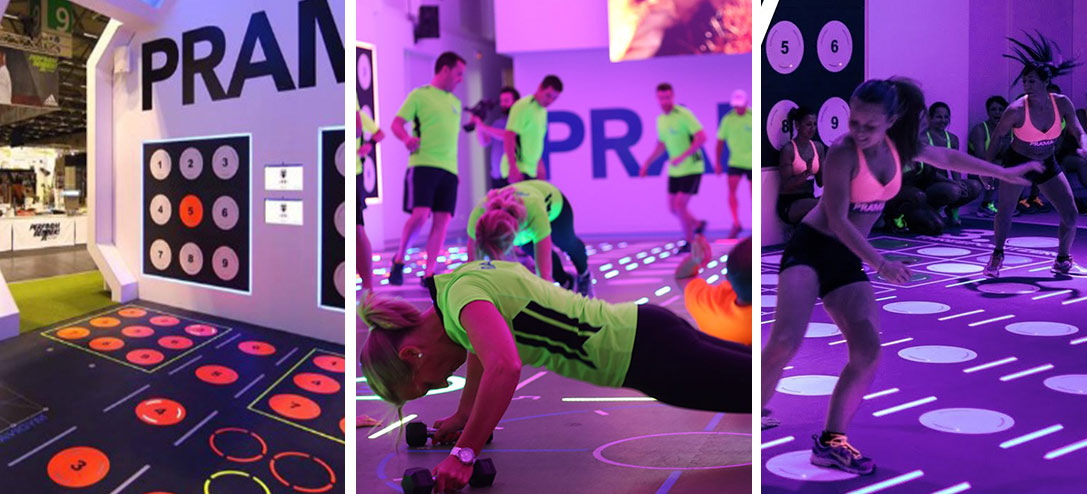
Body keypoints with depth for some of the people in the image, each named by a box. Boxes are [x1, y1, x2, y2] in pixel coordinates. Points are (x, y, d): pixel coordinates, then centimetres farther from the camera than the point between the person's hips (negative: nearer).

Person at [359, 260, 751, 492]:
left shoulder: (461, 295, -22)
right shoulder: (462, 281, 6)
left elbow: (504, 366, -40)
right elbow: (482, 349, 27)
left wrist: (464, 454, -31)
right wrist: (462, 416, 29)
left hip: (652, 354, -8)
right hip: (645, 333, 9)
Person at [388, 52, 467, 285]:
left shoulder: (455, 103, 23)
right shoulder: (420, 94, 3)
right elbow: (396, 123, -2)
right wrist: (407, 138, -20)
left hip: (449, 169, 6)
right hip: (423, 164, -6)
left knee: (442, 220, -2)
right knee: (420, 215, -16)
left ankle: (428, 273, 4)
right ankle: (399, 260, 7)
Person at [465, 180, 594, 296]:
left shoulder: (535, 214, -51)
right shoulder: (478, 215, -42)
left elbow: (544, 272, -50)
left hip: (554, 203, -2)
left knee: (568, 244, 16)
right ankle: (566, 283, 22)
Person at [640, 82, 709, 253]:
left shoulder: (684, 114, -17)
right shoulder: (660, 119, 7)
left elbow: (702, 137, -23)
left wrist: (682, 157, -29)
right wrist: (647, 163, 9)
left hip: (692, 168, -7)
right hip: (675, 170, 7)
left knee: (680, 205, -12)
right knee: (673, 207, 7)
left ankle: (689, 242, 8)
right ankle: (698, 224, 33)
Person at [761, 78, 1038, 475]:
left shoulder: (898, 147, 4)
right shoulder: (842, 154, -17)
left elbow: (949, 158, 22)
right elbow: (838, 220, -21)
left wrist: (1005, 173, 32)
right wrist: (879, 263, -30)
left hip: (847, 260, 7)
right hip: (811, 249, -7)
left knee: (868, 352, -7)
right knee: (786, 341, -26)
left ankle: (831, 442, 5)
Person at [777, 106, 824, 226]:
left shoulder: (818, 147, 8)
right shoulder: (788, 150, -10)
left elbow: (820, 182, 11)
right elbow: (786, 185, -14)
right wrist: (807, 173, -27)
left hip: (809, 199, 6)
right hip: (789, 204, -6)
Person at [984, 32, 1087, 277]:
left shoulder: (1062, 103, -14)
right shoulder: (1016, 110, -24)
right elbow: (996, 138, -11)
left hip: (1048, 165, 4)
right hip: (1018, 162, -4)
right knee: (1005, 209, -15)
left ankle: (1063, 261, 22)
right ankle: (997, 256, 5)